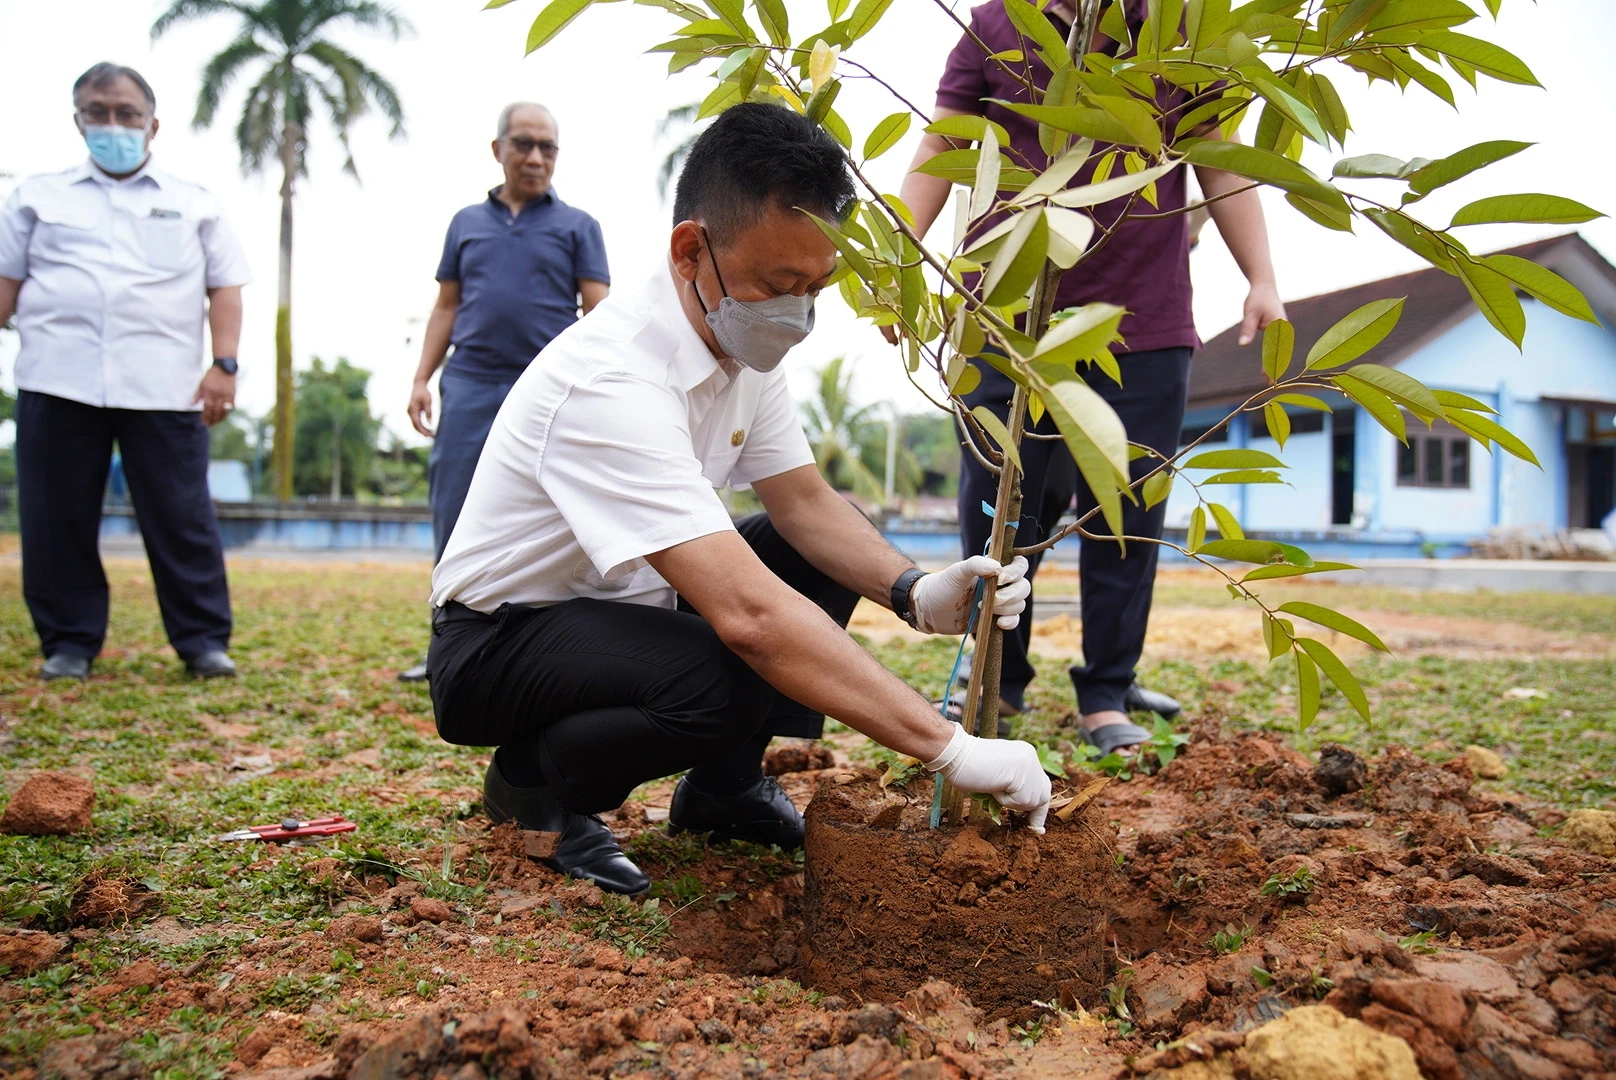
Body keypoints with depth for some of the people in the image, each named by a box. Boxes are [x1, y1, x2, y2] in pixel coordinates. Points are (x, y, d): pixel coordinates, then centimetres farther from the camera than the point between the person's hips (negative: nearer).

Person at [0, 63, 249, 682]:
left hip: (164, 390, -1)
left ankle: (203, 641, 5)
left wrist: (224, 365, -3)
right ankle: (69, 643, 15)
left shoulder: (194, 205, 15)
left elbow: (224, 288, 9)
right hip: (57, 385, 2)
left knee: (182, 520, -2)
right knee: (57, 521, 4)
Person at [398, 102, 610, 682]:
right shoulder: (466, 222, 18)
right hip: (470, 385, 3)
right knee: (453, 516, 3)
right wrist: (421, 378, 8)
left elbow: (597, 313, 2)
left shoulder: (577, 226, 9)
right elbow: (446, 307, 18)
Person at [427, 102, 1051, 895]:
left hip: (623, 608, 9)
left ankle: (723, 786, 8)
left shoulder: (744, 342, -5)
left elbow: (804, 504, 0)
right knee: (721, 678, -34)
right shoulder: (611, 382, -33)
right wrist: (951, 750, -40)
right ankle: (532, 781, -4)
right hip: (497, 643, -8)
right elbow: (748, 613, -41)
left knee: (823, 559, -3)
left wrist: (915, 594, -21)